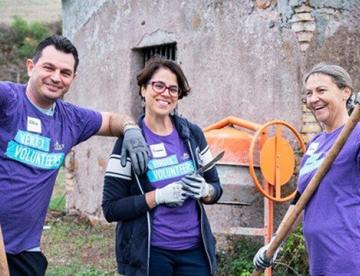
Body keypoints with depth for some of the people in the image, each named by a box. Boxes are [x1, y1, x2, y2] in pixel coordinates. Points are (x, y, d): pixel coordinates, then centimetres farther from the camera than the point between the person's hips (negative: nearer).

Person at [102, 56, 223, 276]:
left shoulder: (192, 134, 3)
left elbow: (216, 188, 11)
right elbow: (111, 209, -9)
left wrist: (204, 190, -11)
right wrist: (159, 196, -20)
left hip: (195, 250, 3)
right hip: (149, 254, -3)